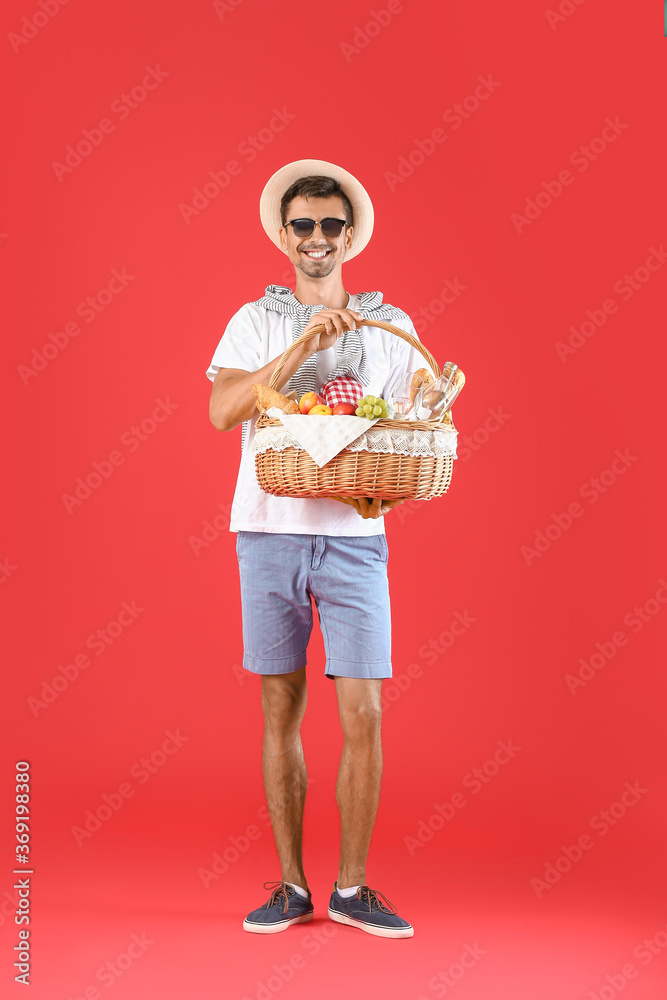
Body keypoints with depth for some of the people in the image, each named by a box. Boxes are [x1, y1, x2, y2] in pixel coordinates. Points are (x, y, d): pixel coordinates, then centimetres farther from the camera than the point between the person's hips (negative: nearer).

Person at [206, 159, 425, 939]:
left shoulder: (390, 325, 11)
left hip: (354, 534, 0)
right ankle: (291, 885, 17)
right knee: (281, 712, 5)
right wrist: (304, 344, -15)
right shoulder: (256, 320, 8)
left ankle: (352, 888, 12)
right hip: (269, 530, 0)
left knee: (363, 715, -3)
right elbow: (222, 410, -7)